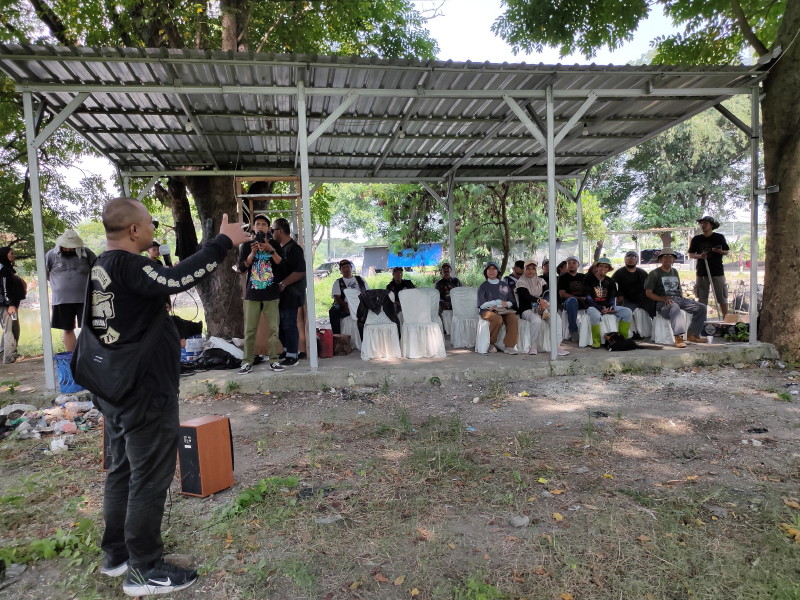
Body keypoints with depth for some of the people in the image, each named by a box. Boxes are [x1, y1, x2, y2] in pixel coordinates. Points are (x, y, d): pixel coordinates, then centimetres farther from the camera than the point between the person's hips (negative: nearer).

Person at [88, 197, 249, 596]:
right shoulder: (126, 265, -20)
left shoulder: (101, 267, 10)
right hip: (144, 393, -10)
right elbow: (175, 280, -37)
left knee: (122, 471, 19)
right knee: (150, 478, 1)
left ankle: (117, 554, 32)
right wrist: (223, 243, -32)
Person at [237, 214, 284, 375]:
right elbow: (241, 268, 0)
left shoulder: (274, 244, 9)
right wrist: (252, 253, -12)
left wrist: (271, 250, -15)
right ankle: (247, 362, 4)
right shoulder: (246, 245, 8)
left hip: (271, 293, 0)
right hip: (252, 294, 0)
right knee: (249, 329, -1)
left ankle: (274, 360, 5)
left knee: (273, 328, -1)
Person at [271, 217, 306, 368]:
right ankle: (287, 351, 24)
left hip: (291, 293, -9)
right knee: (281, 324, 13)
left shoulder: (294, 248, -13)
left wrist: (283, 284, -21)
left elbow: (300, 271, -21)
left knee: (289, 324, -4)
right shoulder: (279, 248, 15)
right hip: (281, 293, 9)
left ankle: (292, 357, 3)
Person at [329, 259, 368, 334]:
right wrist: (346, 306, -20)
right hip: (345, 307, -2)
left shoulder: (360, 279, 21)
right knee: (333, 311, -32)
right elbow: (337, 298, 0)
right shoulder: (338, 282, 14)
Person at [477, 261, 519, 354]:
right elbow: (482, 304, 0)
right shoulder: (484, 286, 12)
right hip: (488, 311, -3)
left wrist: (501, 305, -10)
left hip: (504, 311, 3)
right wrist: (499, 302, -6)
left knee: (514, 318, -29)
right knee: (498, 319, -35)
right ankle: (490, 343, -14)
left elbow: (512, 302, 12)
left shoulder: (504, 285, 19)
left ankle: (509, 346, -28)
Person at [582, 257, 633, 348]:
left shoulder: (610, 282, 15)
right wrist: (600, 308, -20)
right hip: (593, 306, -5)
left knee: (628, 312, -13)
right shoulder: (588, 279, 0)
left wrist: (612, 307, -13)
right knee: (595, 315, -40)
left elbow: (613, 297, 12)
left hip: (607, 307, 5)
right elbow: (588, 297, -8)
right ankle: (596, 341, -21)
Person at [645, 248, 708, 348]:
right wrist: (663, 299, -17)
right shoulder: (654, 273, 5)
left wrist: (683, 298, 10)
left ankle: (692, 335, -4)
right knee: (675, 307, -41)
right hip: (663, 302, -7)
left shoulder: (675, 272, 26)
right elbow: (648, 293, -4)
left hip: (678, 299, 7)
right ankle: (678, 338, -51)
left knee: (701, 308, -8)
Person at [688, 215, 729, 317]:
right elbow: (691, 255, 6)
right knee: (701, 298, 5)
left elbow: (726, 252, 6)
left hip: (718, 271, -1)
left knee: (722, 297, 3)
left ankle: (725, 318, 12)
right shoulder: (696, 239, 6)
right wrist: (699, 256, -14)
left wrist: (720, 251, -16)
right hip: (702, 272, 1)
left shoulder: (719, 237, 3)